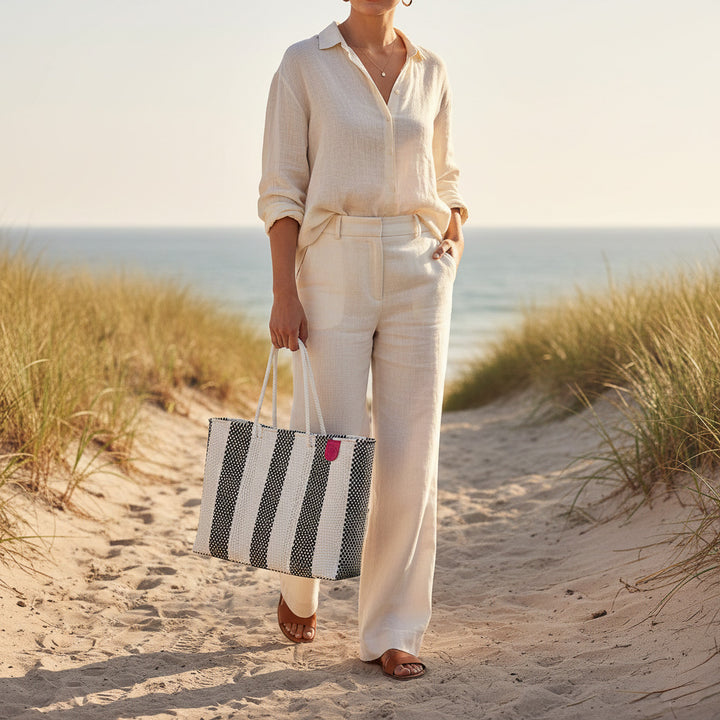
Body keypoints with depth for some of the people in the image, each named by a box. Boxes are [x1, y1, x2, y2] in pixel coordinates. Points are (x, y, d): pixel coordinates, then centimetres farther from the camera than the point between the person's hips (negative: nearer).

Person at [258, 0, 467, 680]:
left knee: (410, 457, -2)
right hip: (333, 272, -3)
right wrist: (284, 293, -11)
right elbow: (281, 188, -3)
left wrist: (453, 235, 0)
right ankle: (299, 582, 28)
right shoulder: (303, 64, 1)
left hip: (417, 277, 3)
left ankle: (392, 633, 9)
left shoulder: (429, 71, 12)